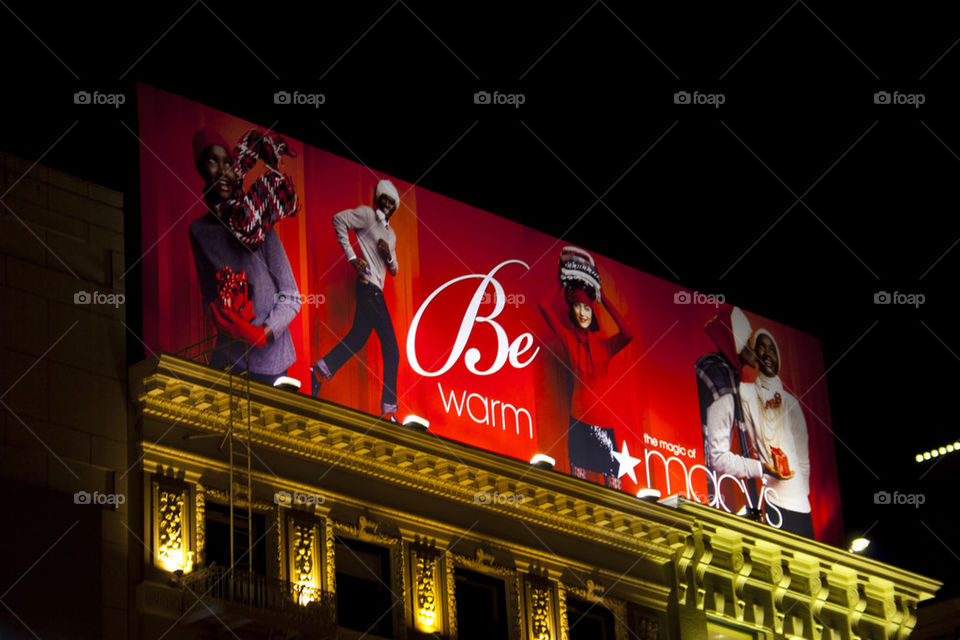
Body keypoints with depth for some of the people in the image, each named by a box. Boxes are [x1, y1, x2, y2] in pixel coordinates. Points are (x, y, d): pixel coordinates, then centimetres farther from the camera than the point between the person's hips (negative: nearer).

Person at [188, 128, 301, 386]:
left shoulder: (256, 225, -7)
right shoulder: (198, 230, 4)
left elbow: (291, 298, -6)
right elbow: (209, 296, 12)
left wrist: (262, 334, -20)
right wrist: (222, 322, -10)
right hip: (226, 359, 3)